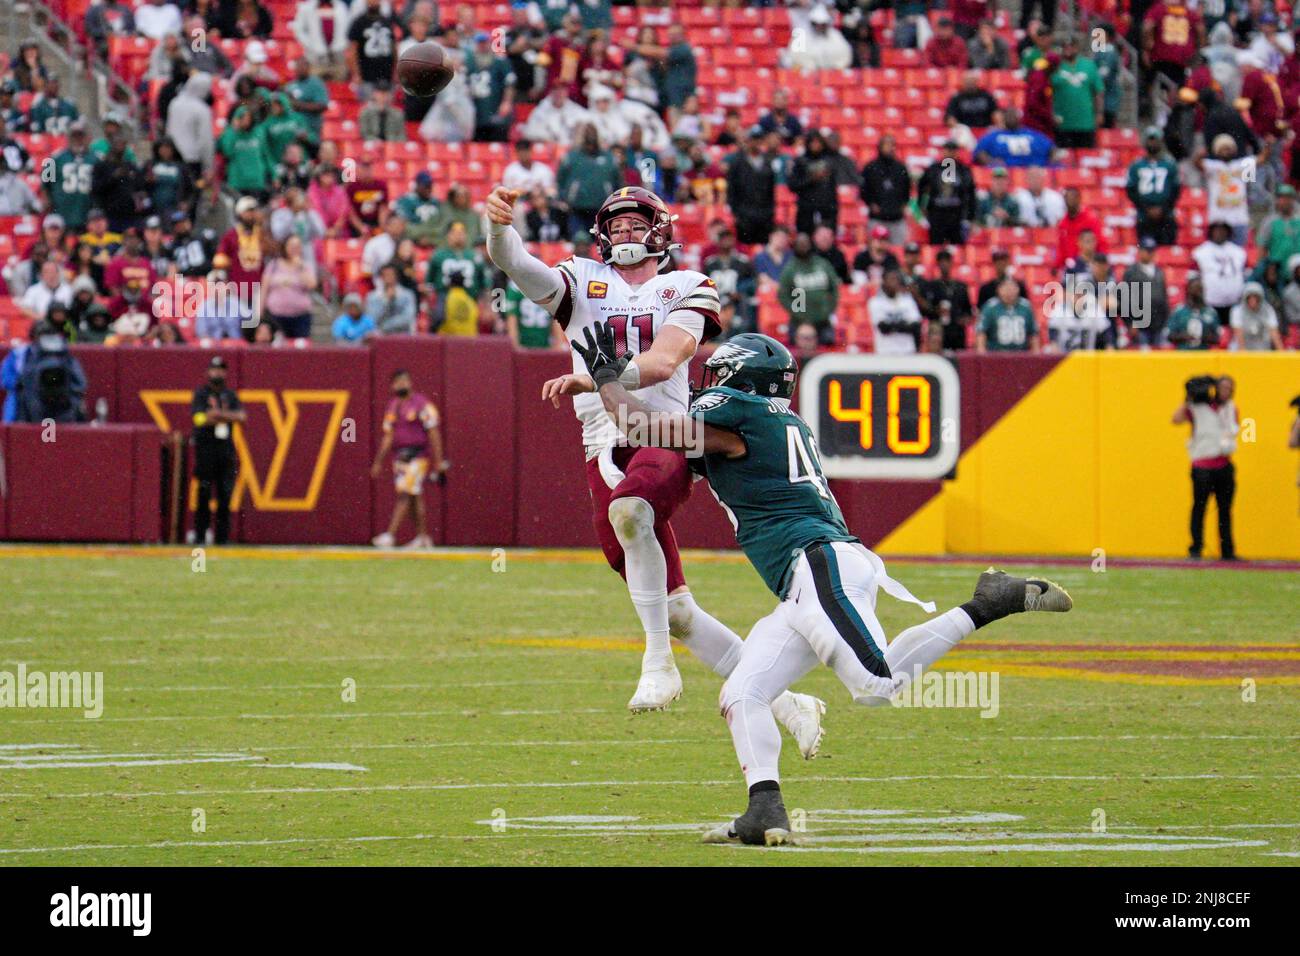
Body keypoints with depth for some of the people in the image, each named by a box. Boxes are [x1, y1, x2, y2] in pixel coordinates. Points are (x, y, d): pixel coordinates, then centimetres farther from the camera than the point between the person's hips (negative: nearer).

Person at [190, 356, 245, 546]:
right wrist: (228, 416, -7)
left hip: (227, 447, 4)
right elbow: (199, 418, -12)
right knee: (204, 494, -5)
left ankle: (222, 535, 5)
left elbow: (241, 416, 1)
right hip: (205, 447, -4)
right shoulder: (201, 394, 2)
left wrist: (218, 414, -11)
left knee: (225, 494, 2)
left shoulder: (230, 395, 15)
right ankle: (200, 535, -2)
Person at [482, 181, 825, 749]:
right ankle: (784, 704, 13)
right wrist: (499, 223, -21)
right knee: (675, 611, 2)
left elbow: (661, 363, -8)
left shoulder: (686, 290, 9)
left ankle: (659, 662, -32)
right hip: (607, 450, 4)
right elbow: (513, 263, 1)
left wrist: (592, 379, -23)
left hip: (668, 437, -4)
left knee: (628, 507, -39)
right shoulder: (582, 284, 17)